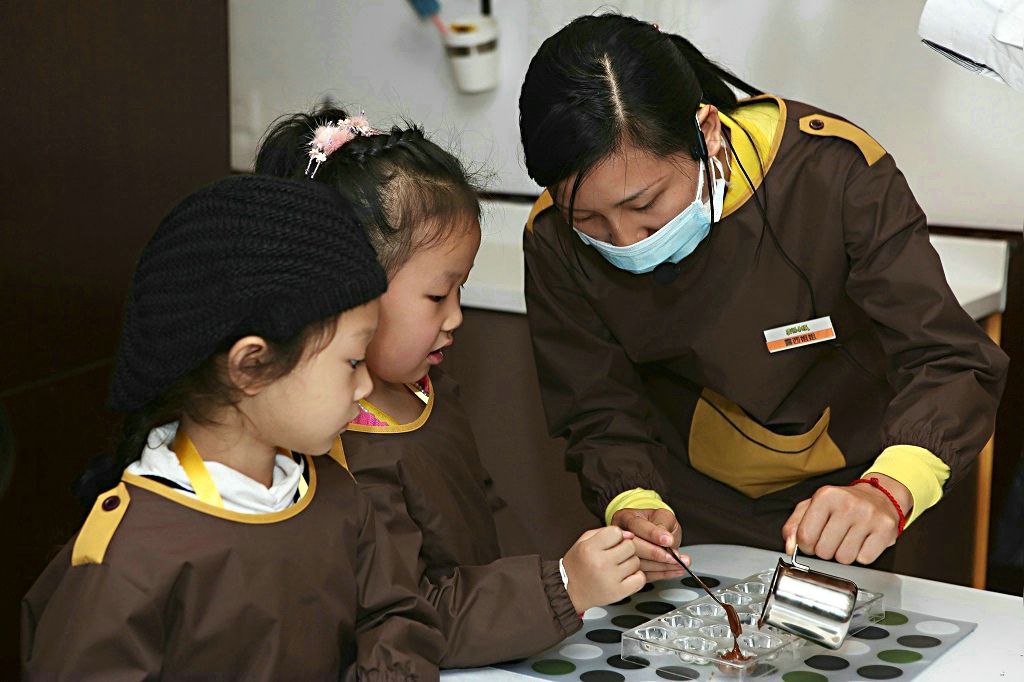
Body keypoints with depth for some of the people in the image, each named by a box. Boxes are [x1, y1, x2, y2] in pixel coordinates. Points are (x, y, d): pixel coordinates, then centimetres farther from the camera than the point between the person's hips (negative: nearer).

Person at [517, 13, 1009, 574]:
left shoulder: (834, 172, -23)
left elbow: (949, 362, -23)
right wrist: (630, 504, -30)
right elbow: (600, 412, -7)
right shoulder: (555, 242, -16)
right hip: (689, 521, -1)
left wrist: (888, 491, -43)